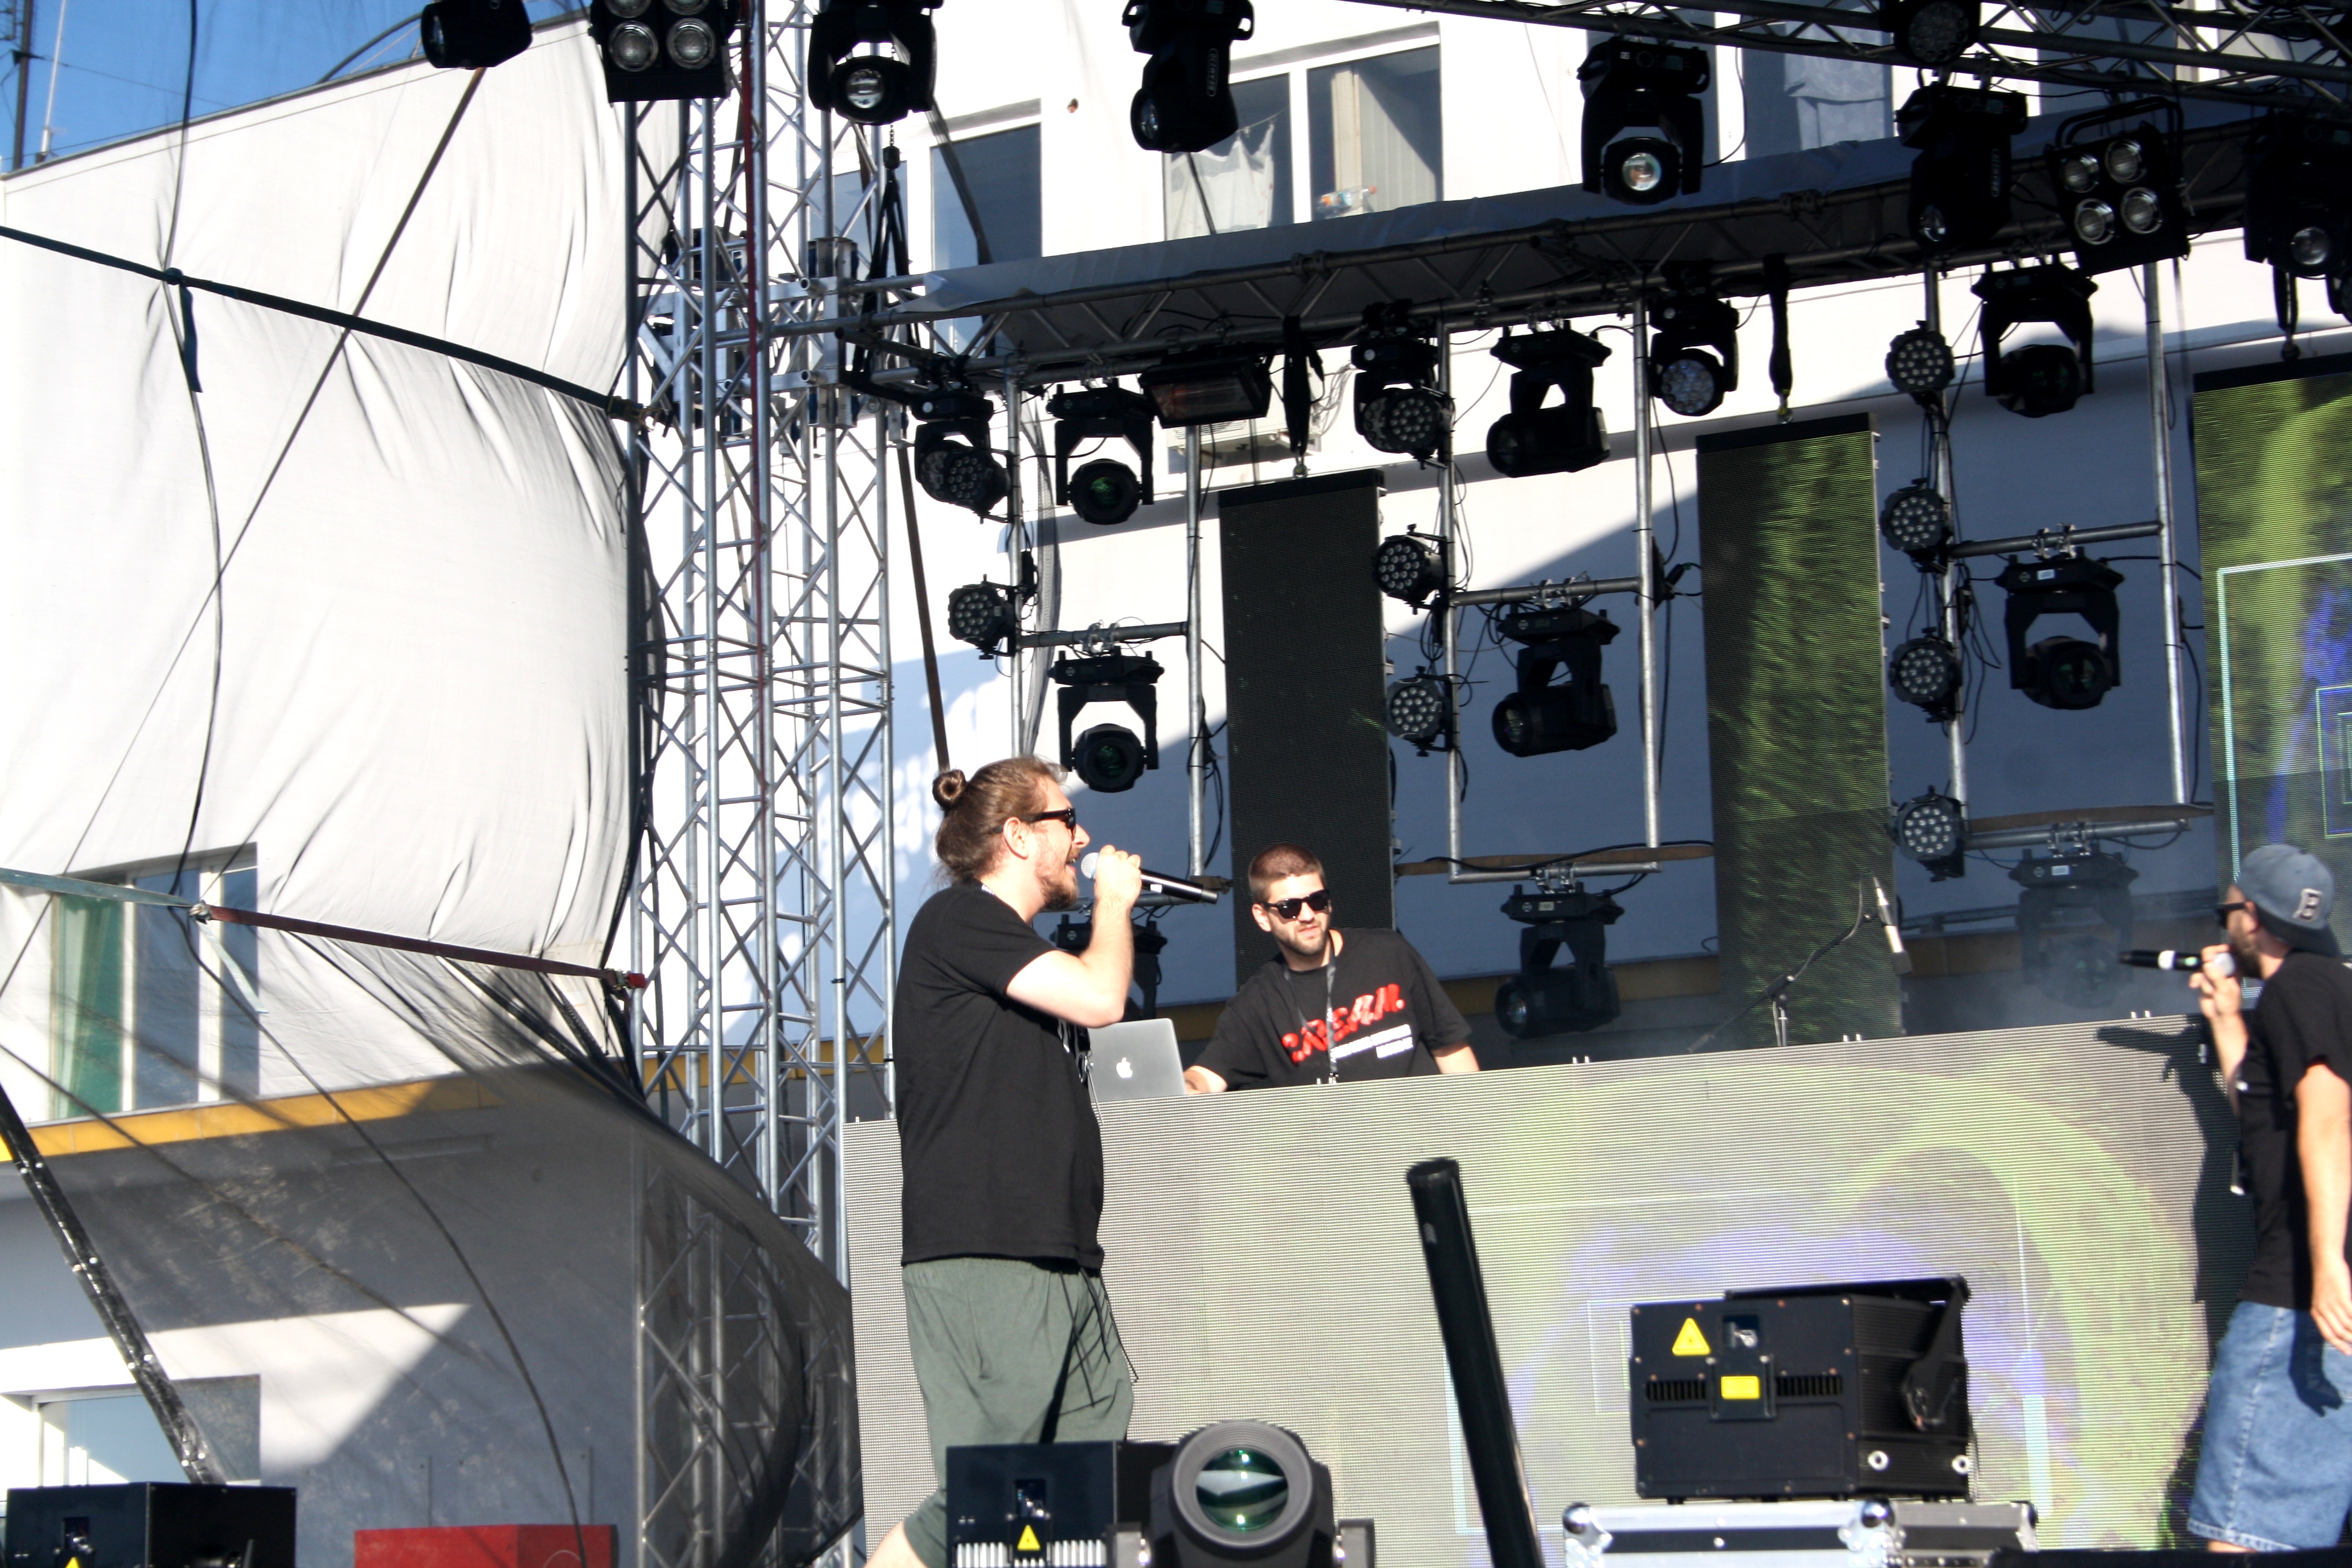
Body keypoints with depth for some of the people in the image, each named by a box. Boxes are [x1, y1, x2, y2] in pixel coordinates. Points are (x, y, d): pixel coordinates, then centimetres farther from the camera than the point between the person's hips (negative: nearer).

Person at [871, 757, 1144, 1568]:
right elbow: (1100, 997, -14)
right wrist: (1115, 901, 2)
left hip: (1062, 1258, 9)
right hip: (980, 1261, -9)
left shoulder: (1017, 946, 26)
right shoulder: (957, 918, -4)